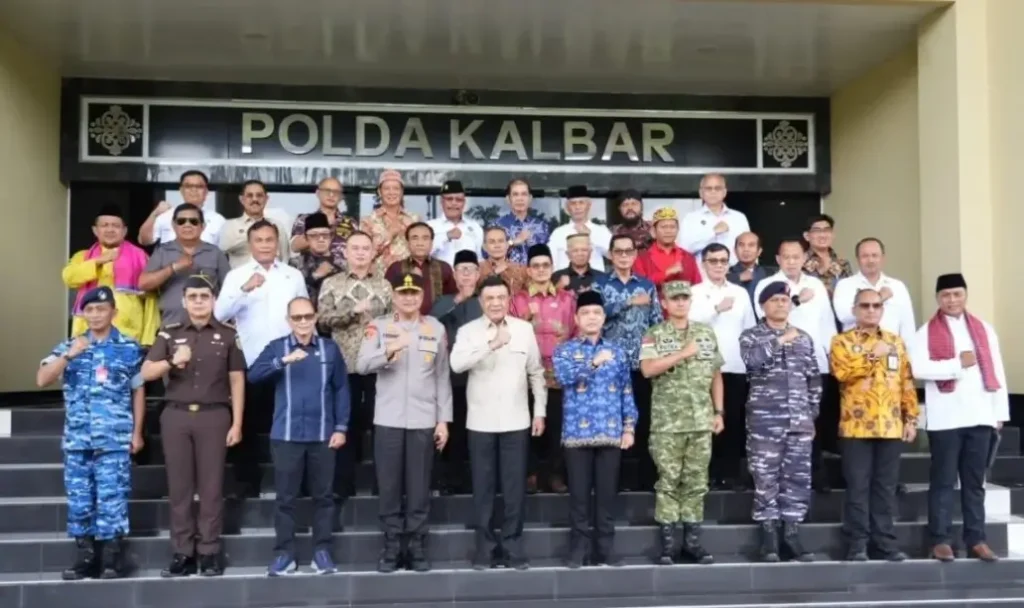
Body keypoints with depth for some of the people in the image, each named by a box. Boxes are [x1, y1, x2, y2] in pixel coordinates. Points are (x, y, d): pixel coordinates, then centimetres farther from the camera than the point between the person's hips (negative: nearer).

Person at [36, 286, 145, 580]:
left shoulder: (130, 348, 3)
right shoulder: (69, 346, 9)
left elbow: (138, 391, 6)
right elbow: (41, 380, -2)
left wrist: (137, 432, 3)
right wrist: (69, 354, -13)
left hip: (114, 439, -3)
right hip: (76, 439, 3)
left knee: (111, 499, -3)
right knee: (79, 500, 6)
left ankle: (112, 562, 4)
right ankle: (84, 560, 15)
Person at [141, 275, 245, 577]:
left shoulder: (228, 336, 5)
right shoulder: (169, 334, 9)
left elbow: (237, 381, 3)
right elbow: (146, 373, 3)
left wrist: (237, 423, -2)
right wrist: (172, 362, -17)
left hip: (214, 416, -2)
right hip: (176, 415, 2)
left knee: (211, 486, 1)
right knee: (179, 486, 4)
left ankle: (209, 552, 7)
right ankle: (182, 553, 10)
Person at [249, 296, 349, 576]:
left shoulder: (330, 349, 6)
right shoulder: (276, 347, 3)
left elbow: (341, 389, 5)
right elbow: (253, 375, -13)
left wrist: (341, 427, -1)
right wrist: (284, 360, -26)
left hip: (322, 436, 1)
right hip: (286, 435, -1)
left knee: (323, 496, 7)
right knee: (285, 497, 5)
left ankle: (322, 551, 16)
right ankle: (284, 553, 14)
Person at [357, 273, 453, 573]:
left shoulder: (436, 328, 6)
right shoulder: (379, 326, 3)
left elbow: (442, 377, 7)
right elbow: (362, 365, -11)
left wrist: (444, 419, 3)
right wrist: (389, 350, -27)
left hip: (423, 421, 1)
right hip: (387, 421, -1)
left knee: (419, 487, 5)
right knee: (389, 486, 5)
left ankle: (417, 548, 15)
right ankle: (391, 547, 15)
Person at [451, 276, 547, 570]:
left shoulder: (525, 329, 3)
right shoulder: (468, 331, -2)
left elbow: (536, 373, 9)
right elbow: (457, 364, -20)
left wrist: (540, 411, 6)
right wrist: (491, 344, -27)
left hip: (516, 421, 1)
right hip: (481, 422, -1)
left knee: (515, 487, 5)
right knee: (483, 487, 6)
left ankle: (512, 546, 16)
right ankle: (485, 546, 17)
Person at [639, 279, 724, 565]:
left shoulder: (707, 334, 11)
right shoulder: (654, 335, -1)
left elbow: (716, 375, 13)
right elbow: (647, 369, -17)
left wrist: (718, 411, 7)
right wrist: (683, 353, -16)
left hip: (701, 421, 3)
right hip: (667, 422, -3)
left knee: (697, 481, 7)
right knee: (668, 481, 1)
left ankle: (692, 541, 15)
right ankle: (668, 543, 7)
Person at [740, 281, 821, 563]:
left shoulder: (804, 338, 13)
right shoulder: (751, 336, 3)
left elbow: (814, 379, 15)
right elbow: (752, 359, -20)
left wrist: (812, 415, 12)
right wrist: (780, 341, -18)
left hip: (799, 421, 4)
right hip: (764, 421, -3)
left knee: (798, 477, 5)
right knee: (766, 478, -1)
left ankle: (791, 532, 15)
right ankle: (769, 534, 7)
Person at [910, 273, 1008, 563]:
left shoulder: (984, 329, 13)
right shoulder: (927, 332, 1)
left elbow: (997, 371, 10)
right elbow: (918, 368, -14)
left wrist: (1000, 413, 5)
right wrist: (957, 363, -15)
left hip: (980, 416, 3)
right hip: (945, 418, -3)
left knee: (975, 482, 9)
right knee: (943, 482, 1)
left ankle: (976, 540, 14)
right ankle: (940, 540, 6)